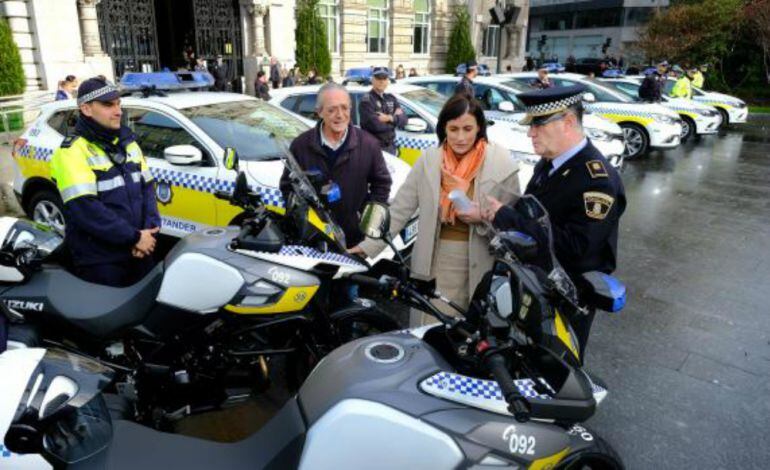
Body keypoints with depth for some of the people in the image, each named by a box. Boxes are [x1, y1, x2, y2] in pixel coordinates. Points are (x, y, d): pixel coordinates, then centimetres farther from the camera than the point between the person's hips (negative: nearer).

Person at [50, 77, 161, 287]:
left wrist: (150, 230, -7)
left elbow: (147, 187, 9)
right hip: (100, 260, -6)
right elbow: (84, 209, -22)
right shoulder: (72, 151, -13)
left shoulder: (127, 141, 9)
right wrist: (134, 237, -20)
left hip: (139, 251, 7)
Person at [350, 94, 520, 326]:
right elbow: (400, 209, 1)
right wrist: (368, 246, -5)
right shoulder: (428, 159, -1)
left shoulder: (503, 164, -6)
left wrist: (483, 218, -19)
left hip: (481, 266, -1)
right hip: (436, 262, 1)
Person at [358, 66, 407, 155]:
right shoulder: (366, 100, -11)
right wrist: (395, 118, -7)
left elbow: (403, 120, 3)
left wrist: (390, 118, -17)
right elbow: (376, 125, -22)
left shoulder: (391, 98, 12)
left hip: (391, 146, 8)